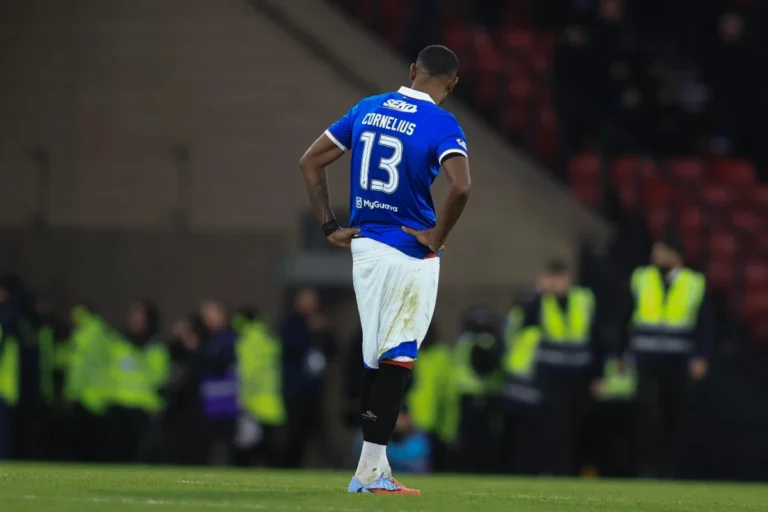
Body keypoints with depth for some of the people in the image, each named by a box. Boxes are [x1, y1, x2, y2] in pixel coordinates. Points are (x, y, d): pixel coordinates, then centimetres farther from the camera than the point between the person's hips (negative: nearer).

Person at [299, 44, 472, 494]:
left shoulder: (367, 110, 8)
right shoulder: (442, 125, -11)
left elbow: (311, 162, 10)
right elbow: (461, 186, -27)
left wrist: (330, 227, 9)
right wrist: (438, 237, -13)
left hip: (364, 247, 6)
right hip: (411, 254, -6)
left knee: (376, 359, 13)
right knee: (397, 359, -1)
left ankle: (374, 469, 15)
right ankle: (371, 471, -2)